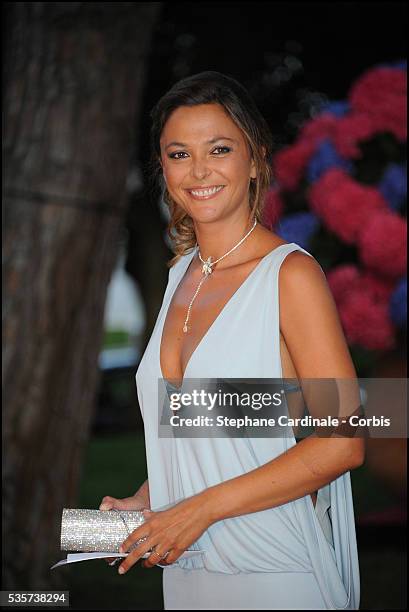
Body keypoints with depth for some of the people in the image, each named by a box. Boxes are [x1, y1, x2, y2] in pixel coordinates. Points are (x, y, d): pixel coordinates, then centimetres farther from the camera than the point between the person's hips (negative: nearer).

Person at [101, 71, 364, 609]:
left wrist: (201, 508, -17)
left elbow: (342, 443, -18)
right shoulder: (182, 273, 9)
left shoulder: (290, 273, -13)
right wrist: (144, 504, 1)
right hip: (184, 567, 6)